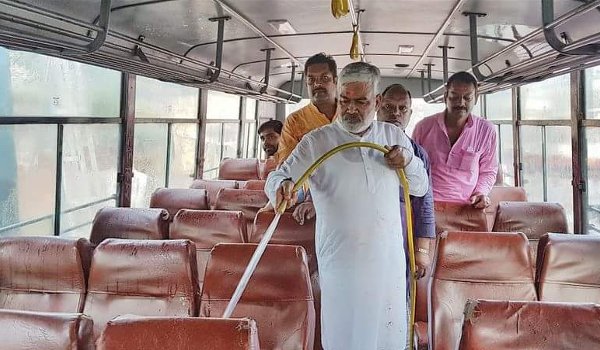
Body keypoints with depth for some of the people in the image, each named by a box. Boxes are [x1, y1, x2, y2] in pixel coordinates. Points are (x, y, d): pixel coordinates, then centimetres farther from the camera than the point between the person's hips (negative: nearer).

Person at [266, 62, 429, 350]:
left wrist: (409, 160, -7)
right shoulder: (316, 141, -2)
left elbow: (421, 188, 14)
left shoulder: (394, 136, 9)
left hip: (388, 258, 3)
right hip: (339, 259, -3)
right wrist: (282, 185, -30)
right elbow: (278, 176, -6)